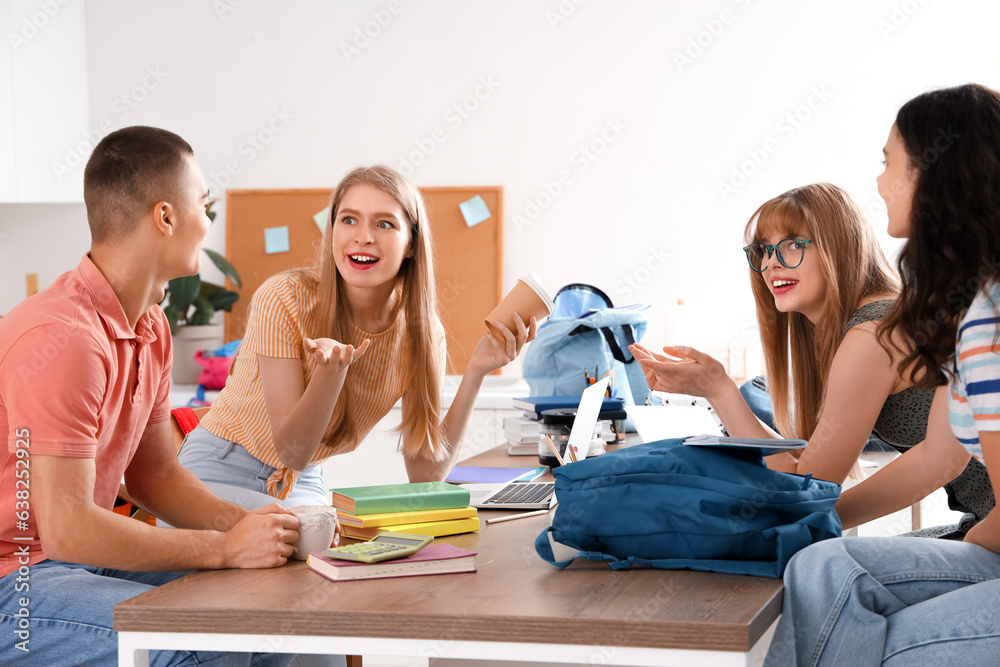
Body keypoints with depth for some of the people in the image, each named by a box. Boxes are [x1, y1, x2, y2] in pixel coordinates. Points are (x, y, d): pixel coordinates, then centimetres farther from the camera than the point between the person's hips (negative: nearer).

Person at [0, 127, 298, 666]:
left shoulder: (151, 328, 8)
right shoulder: (62, 339, -25)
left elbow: (154, 473, 15)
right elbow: (66, 527, -27)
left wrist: (244, 524, -3)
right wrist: (225, 548, -21)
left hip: (80, 556, 10)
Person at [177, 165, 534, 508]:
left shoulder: (421, 330, -8)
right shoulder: (283, 299, -20)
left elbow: (425, 473, -11)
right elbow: (292, 452, -20)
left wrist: (476, 372, -20)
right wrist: (332, 367, -37)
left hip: (304, 486, 5)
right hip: (219, 473, -5)